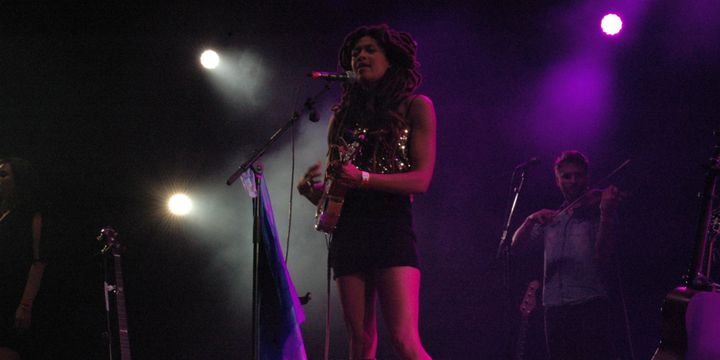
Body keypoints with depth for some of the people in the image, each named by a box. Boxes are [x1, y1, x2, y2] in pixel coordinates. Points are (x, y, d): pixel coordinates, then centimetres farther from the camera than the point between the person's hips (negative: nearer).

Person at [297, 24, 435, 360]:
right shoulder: (343, 116, 18)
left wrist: (364, 179, -18)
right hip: (347, 230, 5)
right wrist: (309, 188, -1)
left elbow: (421, 179, -4)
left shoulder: (415, 107, 6)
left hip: (391, 228, -5)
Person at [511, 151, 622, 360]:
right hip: (555, 309, 5)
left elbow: (603, 254, -11)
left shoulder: (596, 210, 4)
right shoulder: (550, 218, 18)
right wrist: (531, 220, -11)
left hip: (589, 305, -5)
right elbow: (516, 244, 9)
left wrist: (607, 212, -24)